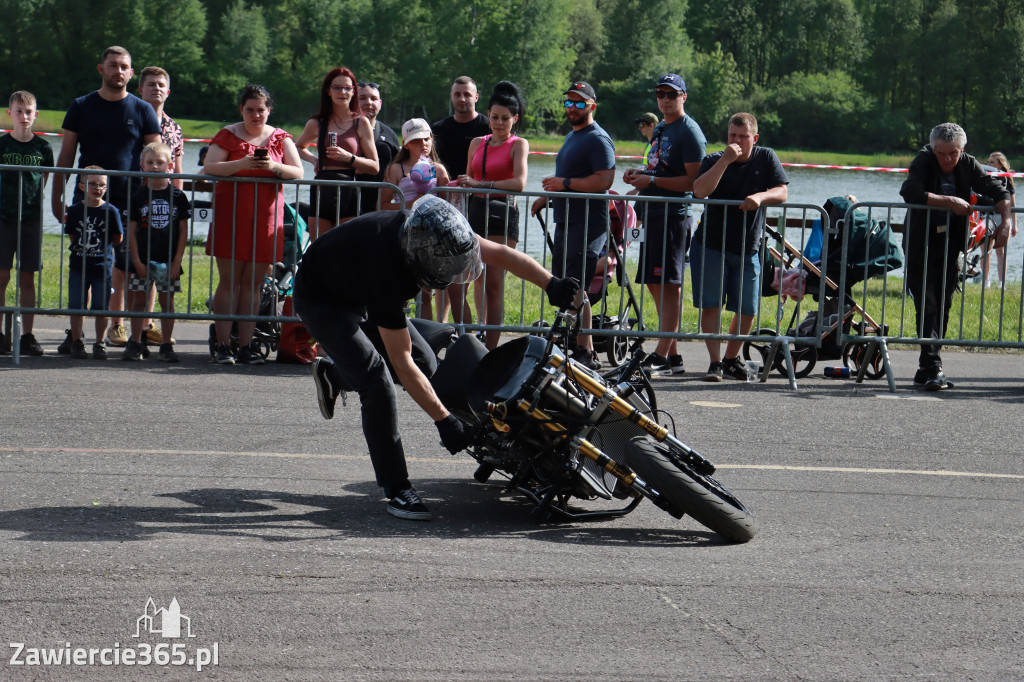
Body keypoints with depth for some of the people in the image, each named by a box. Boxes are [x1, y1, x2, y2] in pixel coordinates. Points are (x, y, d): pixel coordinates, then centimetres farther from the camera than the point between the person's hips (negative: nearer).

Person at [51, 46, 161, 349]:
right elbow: (66, 156, 10)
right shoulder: (81, 107, 9)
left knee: (124, 267, -1)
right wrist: (57, 197, 4)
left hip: (130, 200, -1)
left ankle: (116, 323, 9)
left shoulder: (142, 111, 7)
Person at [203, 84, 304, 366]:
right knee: (229, 280, -5)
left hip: (266, 216, 2)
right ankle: (222, 345, -5)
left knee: (253, 282, 1)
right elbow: (209, 168, -8)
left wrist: (274, 167, -16)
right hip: (231, 214, -2)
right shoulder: (228, 135, 4)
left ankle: (246, 346, 3)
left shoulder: (280, 138, 11)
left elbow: (298, 172, 3)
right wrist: (243, 164, -21)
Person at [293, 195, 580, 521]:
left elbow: (500, 253, -12)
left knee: (425, 365, 5)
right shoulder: (389, 269, -40)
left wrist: (551, 284, -27)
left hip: (359, 293, 8)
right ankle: (397, 491, -15)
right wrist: (444, 421, -33)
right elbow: (400, 360, -35)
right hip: (320, 298, -8)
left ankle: (334, 373, 26)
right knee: (377, 382, -24)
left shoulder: (440, 236, -24)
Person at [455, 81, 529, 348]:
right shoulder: (477, 143, 18)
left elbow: (519, 183, -16)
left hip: (503, 215, -5)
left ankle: (490, 349, -1)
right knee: (455, 282, -5)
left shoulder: (518, 145, 0)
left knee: (493, 286, -5)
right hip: (475, 213, 5)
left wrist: (480, 184, -19)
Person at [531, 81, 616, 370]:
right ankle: (569, 346, 20)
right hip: (565, 222, 10)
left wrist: (565, 183, -21)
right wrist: (548, 197, 20)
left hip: (588, 224, -10)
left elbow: (604, 180, -22)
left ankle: (586, 352, -12)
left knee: (575, 287, -14)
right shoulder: (572, 136, 21)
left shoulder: (597, 139, -11)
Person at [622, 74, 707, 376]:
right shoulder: (660, 130, 20)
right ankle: (673, 355, 14)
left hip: (675, 216, -10)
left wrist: (652, 181, -18)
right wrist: (640, 173, 11)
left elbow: (694, 181, -16)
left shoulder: (689, 132, -9)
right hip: (654, 215, 10)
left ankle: (662, 355, -10)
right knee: (655, 283, 9)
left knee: (669, 284, -9)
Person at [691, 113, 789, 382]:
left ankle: (732, 359, 22)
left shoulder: (766, 158, 3)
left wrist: (759, 197, -28)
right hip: (710, 246, -2)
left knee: (747, 311, 3)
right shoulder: (714, 160, -3)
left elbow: (782, 192, -7)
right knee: (711, 306, -6)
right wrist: (725, 160, -25)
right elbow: (700, 191, -21)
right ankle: (715, 362, 0)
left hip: (747, 250, 2)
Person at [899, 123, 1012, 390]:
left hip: (950, 248, 5)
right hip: (921, 247, -5)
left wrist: (1006, 222, -12)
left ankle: (926, 369, 14)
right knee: (927, 306, -13)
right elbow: (909, 191, -30)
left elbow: (999, 192, 5)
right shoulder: (923, 162, -12)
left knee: (942, 308, 6)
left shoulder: (968, 165, 1)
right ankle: (932, 367, -20)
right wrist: (949, 201, -27)